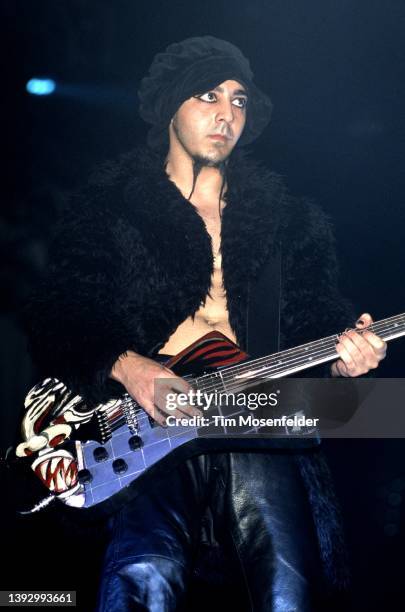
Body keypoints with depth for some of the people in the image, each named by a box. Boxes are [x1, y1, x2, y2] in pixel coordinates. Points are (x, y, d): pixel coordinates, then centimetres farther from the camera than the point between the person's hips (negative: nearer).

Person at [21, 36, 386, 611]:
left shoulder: (283, 213, 19)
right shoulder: (108, 204, 10)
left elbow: (314, 311, 17)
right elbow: (55, 320, 4)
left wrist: (342, 348, -7)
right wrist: (125, 367, -14)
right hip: (148, 423, -2)